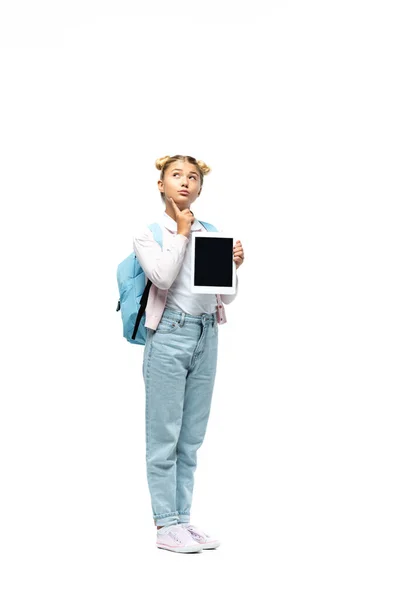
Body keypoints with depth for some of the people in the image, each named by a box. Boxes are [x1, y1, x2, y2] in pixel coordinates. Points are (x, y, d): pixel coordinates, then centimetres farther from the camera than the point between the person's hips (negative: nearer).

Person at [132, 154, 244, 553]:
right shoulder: (148, 232, 1)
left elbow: (227, 297, 13)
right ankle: (166, 526, 5)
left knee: (191, 438, 9)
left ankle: (182, 518, 17)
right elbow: (163, 278, -16)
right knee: (164, 435, -1)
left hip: (206, 336, 5)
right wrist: (181, 233, -7)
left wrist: (234, 266, -5)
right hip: (169, 335, -4)